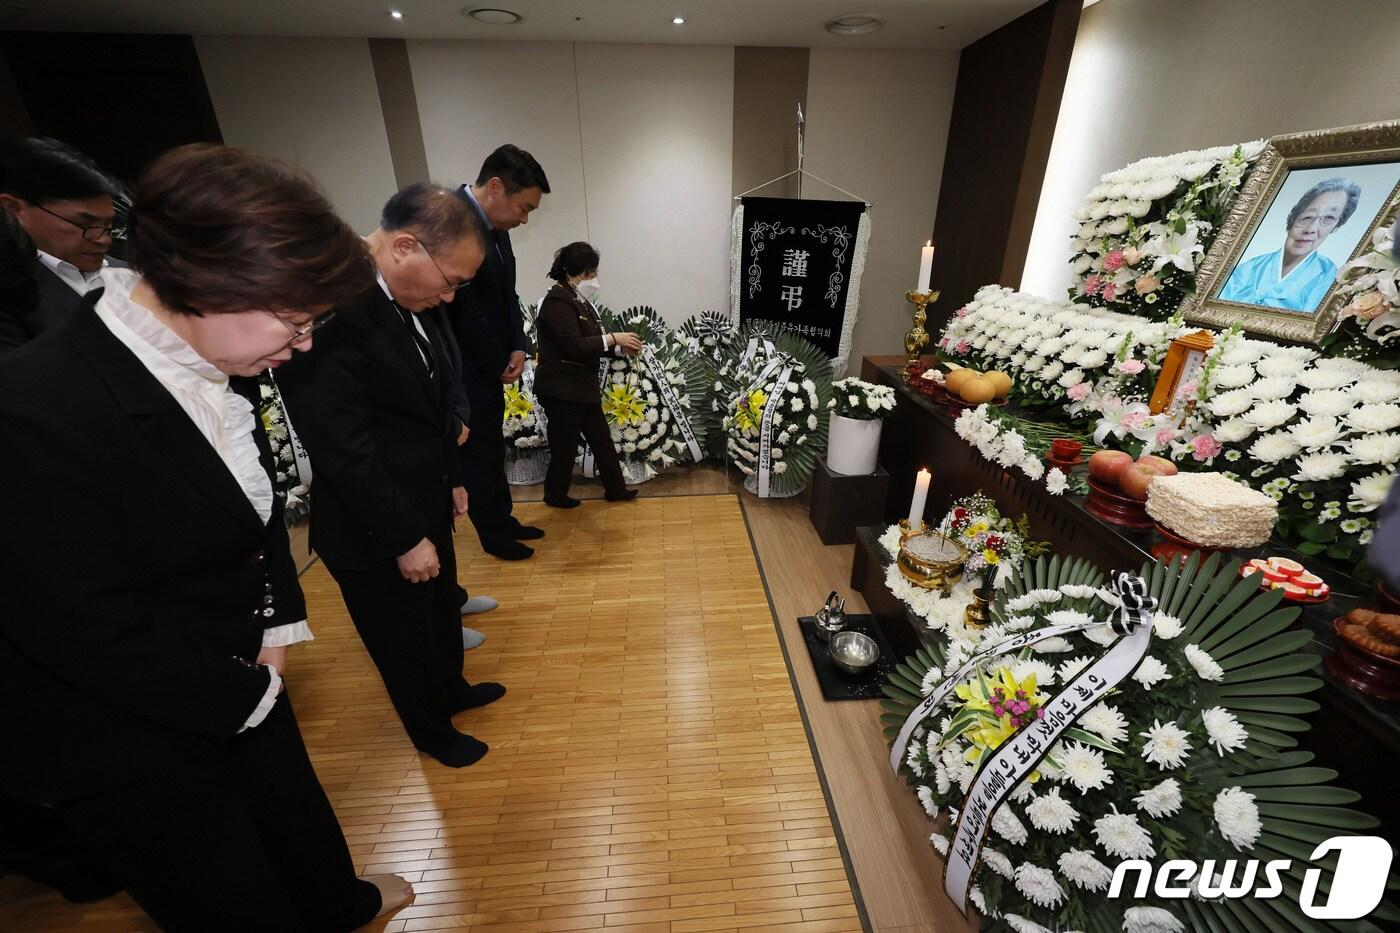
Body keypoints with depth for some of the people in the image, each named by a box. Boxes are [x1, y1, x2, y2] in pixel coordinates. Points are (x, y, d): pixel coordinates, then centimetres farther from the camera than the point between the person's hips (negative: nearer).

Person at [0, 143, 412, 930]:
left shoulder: (214, 365, -9)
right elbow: (90, 632, -26)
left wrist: (281, 623, -1)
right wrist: (246, 694, -13)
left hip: (235, 674, 7)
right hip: (128, 735, -6)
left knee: (297, 813, 30)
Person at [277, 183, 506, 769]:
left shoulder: (413, 300, -1)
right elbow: (343, 452, -26)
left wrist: (451, 478, 12)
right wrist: (405, 538, -19)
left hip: (427, 507, 8)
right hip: (376, 535, -8)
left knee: (442, 612, 28)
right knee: (404, 643, 17)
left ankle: (452, 690, 55)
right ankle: (432, 733, 44)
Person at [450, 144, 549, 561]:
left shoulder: (494, 225, 6)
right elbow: (463, 309, -23)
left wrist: (517, 347, -3)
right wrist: (501, 363, -11)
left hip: (490, 365, 9)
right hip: (467, 369, -8)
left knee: (491, 445, 18)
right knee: (479, 450, 6)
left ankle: (503, 520, 35)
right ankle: (494, 534, 24)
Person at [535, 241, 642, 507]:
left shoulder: (579, 299, 12)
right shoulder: (557, 302, -17)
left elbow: (590, 342, 15)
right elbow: (573, 346, -26)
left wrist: (621, 347, 1)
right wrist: (613, 338, -22)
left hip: (582, 386, 9)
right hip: (561, 390, -9)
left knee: (601, 438, 14)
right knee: (565, 445, 4)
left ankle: (615, 489, 25)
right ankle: (555, 495, 24)